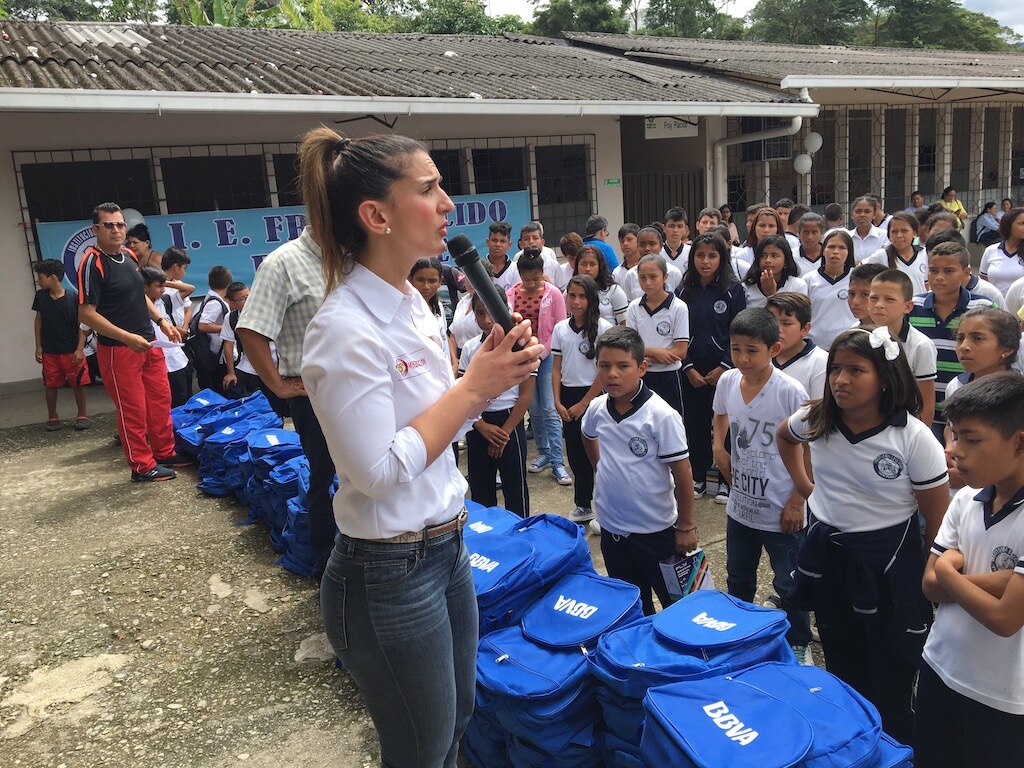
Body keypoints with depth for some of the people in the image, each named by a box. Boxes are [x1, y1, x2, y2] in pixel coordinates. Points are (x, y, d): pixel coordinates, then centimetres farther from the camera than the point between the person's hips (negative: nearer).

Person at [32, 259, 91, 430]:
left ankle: (82, 415, 18)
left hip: (72, 351, -3)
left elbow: (82, 325, -7)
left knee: (78, 384, 4)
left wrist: (80, 349, -12)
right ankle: (52, 417, 24)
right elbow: (39, 320, 9)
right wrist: (38, 347, 7)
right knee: (51, 385, 10)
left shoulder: (73, 298, -11)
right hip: (49, 352, 3)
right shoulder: (40, 296, 1)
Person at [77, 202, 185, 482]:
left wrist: (161, 321, 11)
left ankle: (164, 453, 29)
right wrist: (127, 338, -25)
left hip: (148, 343, 8)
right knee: (133, 410, 1)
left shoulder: (128, 255, 8)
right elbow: (86, 313, -19)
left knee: (160, 399, 14)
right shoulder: (92, 263, -15)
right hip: (118, 349, -8)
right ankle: (142, 466, 13)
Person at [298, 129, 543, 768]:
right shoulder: (347, 329, -24)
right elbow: (378, 470, -25)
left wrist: (491, 374, -5)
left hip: (447, 544, 9)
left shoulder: (412, 302, 4)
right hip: (389, 574, -8)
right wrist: (472, 388, -21)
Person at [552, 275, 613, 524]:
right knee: (575, 455, 11)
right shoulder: (560, 329, 5)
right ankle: (583, 507, 25)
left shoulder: (602, 328, -10)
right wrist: (558, 402, -3)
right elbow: (556, 369, 7)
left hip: (593, 397, -5)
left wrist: (583, 404, -11)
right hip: (568, 397, 5)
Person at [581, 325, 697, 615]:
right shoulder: (597, 409, -6)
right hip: (611, 527, 5)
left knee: (675, 603, 14)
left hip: (655, 529, -5)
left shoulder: (661, 415, -22)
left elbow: (682, 472, -16)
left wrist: (686, 526, -12)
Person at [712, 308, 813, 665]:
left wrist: (796, 504, -13)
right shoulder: (727, 382, -6)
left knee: (788, 585, 12)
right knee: (738, 581, 23)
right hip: (740, 506, 5)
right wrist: (723, 457, 5)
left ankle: (799, 645, 34)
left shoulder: (790, 392, -21)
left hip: (780, 513, -5)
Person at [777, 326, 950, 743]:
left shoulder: (913, 438, -19)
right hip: (826, 559, 5)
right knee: (840, 670, 23)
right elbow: (783, 435, 19)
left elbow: (938, 521, -13)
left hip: (888, 566, -4)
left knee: (890, 685, 7)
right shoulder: (814, 419, -8)